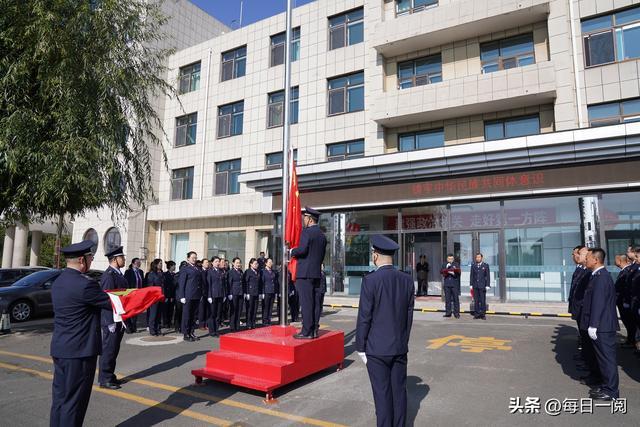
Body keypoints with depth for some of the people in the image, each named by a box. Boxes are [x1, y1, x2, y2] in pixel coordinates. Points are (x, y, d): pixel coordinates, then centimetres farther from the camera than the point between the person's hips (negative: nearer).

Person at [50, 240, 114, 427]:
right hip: (79, 351, -9)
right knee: (73, 402, 3)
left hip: (59, 349, 9)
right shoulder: (85, 284, -21)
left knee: (60, 398, 17)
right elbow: (112, 304, -15)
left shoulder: (58, 282, 8)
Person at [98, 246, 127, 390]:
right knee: (109, 349, 1)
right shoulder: (109, 275, -18)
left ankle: (109, 376, 28)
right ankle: (104, 379, 12)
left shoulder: (118, 274, 11)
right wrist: (111, 322, -22)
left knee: (113, 349, 17)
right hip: (112, 320, -9)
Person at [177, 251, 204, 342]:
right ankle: (186, 334, 10)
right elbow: (181, 283, -7)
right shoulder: (185, 268, -4)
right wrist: (182, 296, -12)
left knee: (193, 315, 11)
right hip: (188, 296, -6)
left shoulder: (198, 269, 14)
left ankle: (191, 333, 20)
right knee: (186, 315, 2)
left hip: (196, 296, 6)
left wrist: (201, 294, 8)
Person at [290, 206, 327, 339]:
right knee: (315, 302, 10)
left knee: (306, 302, -6)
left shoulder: (307, 231, -10)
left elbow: (302, 249, -21)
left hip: (305, 273, -8)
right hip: (317, 273, 8)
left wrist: (292, 251, -4)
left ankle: (307, 332, -3)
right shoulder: (322, 235, 16)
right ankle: (314, 330, 15)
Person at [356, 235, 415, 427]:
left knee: (382, 394, 5)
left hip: (377, 349, -5)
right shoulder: (407, 280, -1)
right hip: (400, 348, 5)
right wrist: (403, 340, 17)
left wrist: (361, 347, -4)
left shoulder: (370, 280, -16)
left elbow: (364, 317, -14)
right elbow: (409, 314, 6)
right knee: (399, 391, 15)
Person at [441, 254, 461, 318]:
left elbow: (458, 271, -6)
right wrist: (446, 267, -15)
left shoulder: (456, 264, 9)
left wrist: (454, 272, -24)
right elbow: (441, 271, 0)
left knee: (456, 298, -3)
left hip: (455, 284, -2)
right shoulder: (444, 264, 14)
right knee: (447, 298, 4)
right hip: (447, 284, 2)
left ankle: (456, 313, 2)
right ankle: (448, 313, 11)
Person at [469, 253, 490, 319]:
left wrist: (487, 285, -6)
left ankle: (483, 314, 5)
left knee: (483, 300, -1)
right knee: (476, 300, 4)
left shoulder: (486, 265, 2)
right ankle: (476, 314, 9)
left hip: (482, 286, -2)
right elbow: (472, 276, 11)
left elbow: (488, 276, 0)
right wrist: (471, 284, 5)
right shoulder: (473, 265, 10)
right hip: (475, 286, 2)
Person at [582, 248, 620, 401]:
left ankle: (611, 392, 10)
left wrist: (593, 325, -21)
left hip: (602, 327, -10)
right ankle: (607, 385, 29)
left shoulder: (601, 277, -19)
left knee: (607, 358, 1)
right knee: (604, 357, 18)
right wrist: (592, 324, 18)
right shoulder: (599, 275, 11)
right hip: (603, 326, 10)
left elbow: (598, 303, -23)